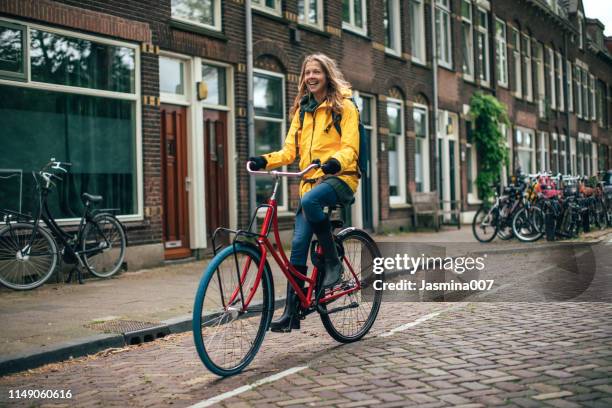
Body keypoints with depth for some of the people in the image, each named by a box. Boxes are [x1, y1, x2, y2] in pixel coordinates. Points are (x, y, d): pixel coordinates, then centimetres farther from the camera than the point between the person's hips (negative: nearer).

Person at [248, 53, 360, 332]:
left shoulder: (344, 107, 1)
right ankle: (291, 313, -1)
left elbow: (350, 148, -9)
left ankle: (333, 262, -19)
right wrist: (265, 160, -8)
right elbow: (290, 150, 11)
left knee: (310, 200, -37)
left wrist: (336, 161, -31)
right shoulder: (302, 110, 17)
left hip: (340, 178, -5)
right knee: (298, 244, -5)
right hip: (310, 181, 5)